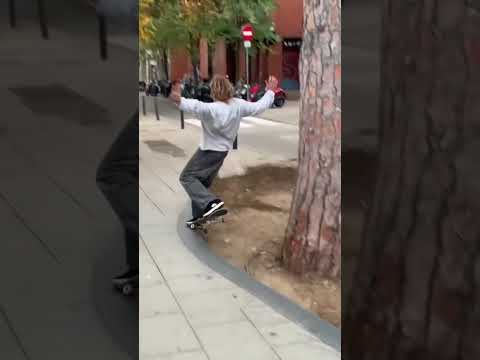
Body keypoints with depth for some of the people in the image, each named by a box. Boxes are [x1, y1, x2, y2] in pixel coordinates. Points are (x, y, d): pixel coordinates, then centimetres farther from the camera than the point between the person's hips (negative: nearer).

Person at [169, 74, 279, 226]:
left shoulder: (212, 109, -28)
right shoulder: (238, 105, -7)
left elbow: (196, 106, -47)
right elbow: (260, 106, 4)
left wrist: (179, 101, -64)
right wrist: (270, 91, 18)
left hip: (209, 151, -8)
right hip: (223, 151, 8)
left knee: (187, 177, -1)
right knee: (203, 183, 19)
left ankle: (211, 202, -19)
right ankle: (200, 216, 22)